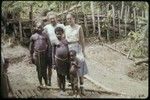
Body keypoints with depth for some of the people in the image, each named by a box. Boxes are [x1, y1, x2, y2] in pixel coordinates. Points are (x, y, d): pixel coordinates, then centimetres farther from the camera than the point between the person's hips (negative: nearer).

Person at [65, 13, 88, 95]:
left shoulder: (79, 27, -3)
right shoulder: (66, 28, 8)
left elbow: (82, 40, -1)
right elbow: (64, 39, 12)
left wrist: (83, 51, -3)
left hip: (77, 48, -3)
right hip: (68, 48, 3)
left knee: (79, 66, -6)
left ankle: (81, 86, 1)